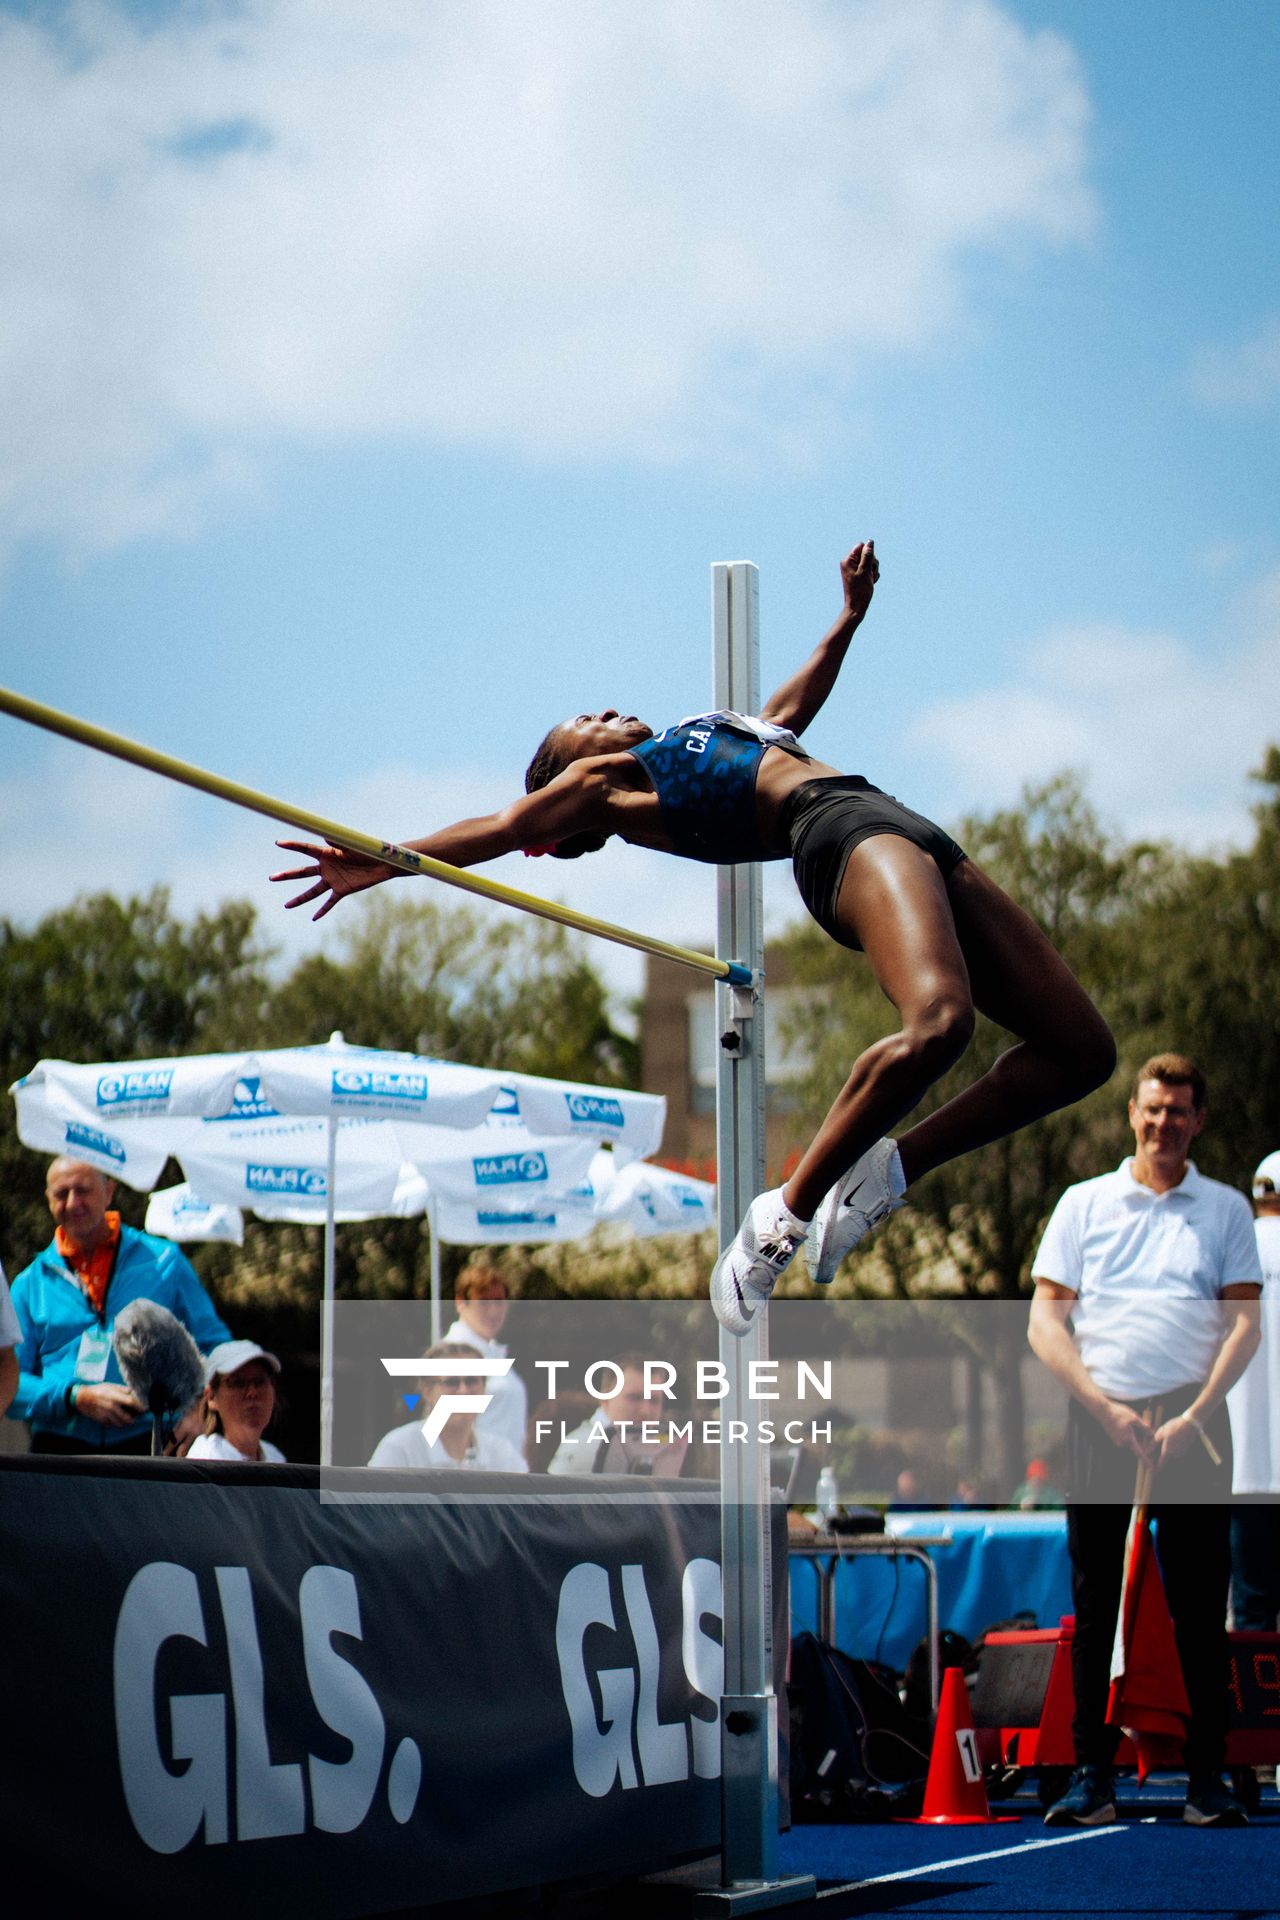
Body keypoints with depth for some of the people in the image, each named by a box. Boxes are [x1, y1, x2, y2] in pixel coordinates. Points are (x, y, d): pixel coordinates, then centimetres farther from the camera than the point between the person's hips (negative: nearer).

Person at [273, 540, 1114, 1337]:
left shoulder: (704, 750, 34)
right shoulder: (603, 783, 11)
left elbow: (794, 705, 49)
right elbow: (513, 824, 1)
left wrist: (850, 614, 57)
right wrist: (383, 863, -8)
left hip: (919, 842, 8)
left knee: (1079, 1050, -1)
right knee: (937, 1021, -36)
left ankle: (886, 1168, 0)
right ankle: (786, 1217, -25)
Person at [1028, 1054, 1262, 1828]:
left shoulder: (1226, 1209, 11)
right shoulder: (1083, 1204, 10)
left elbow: (1245, 1323, 4)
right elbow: (1045, 1321, 5)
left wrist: (1194, 1416, -9)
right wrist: (1106, 1408, -7)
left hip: (1192, 1422, 0)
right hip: (1100, 1418, 0)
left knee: (1200, 1603, -2)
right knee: (1095, 1602, 0)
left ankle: (1207, 1779, 1)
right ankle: (1092, 1778, 3)